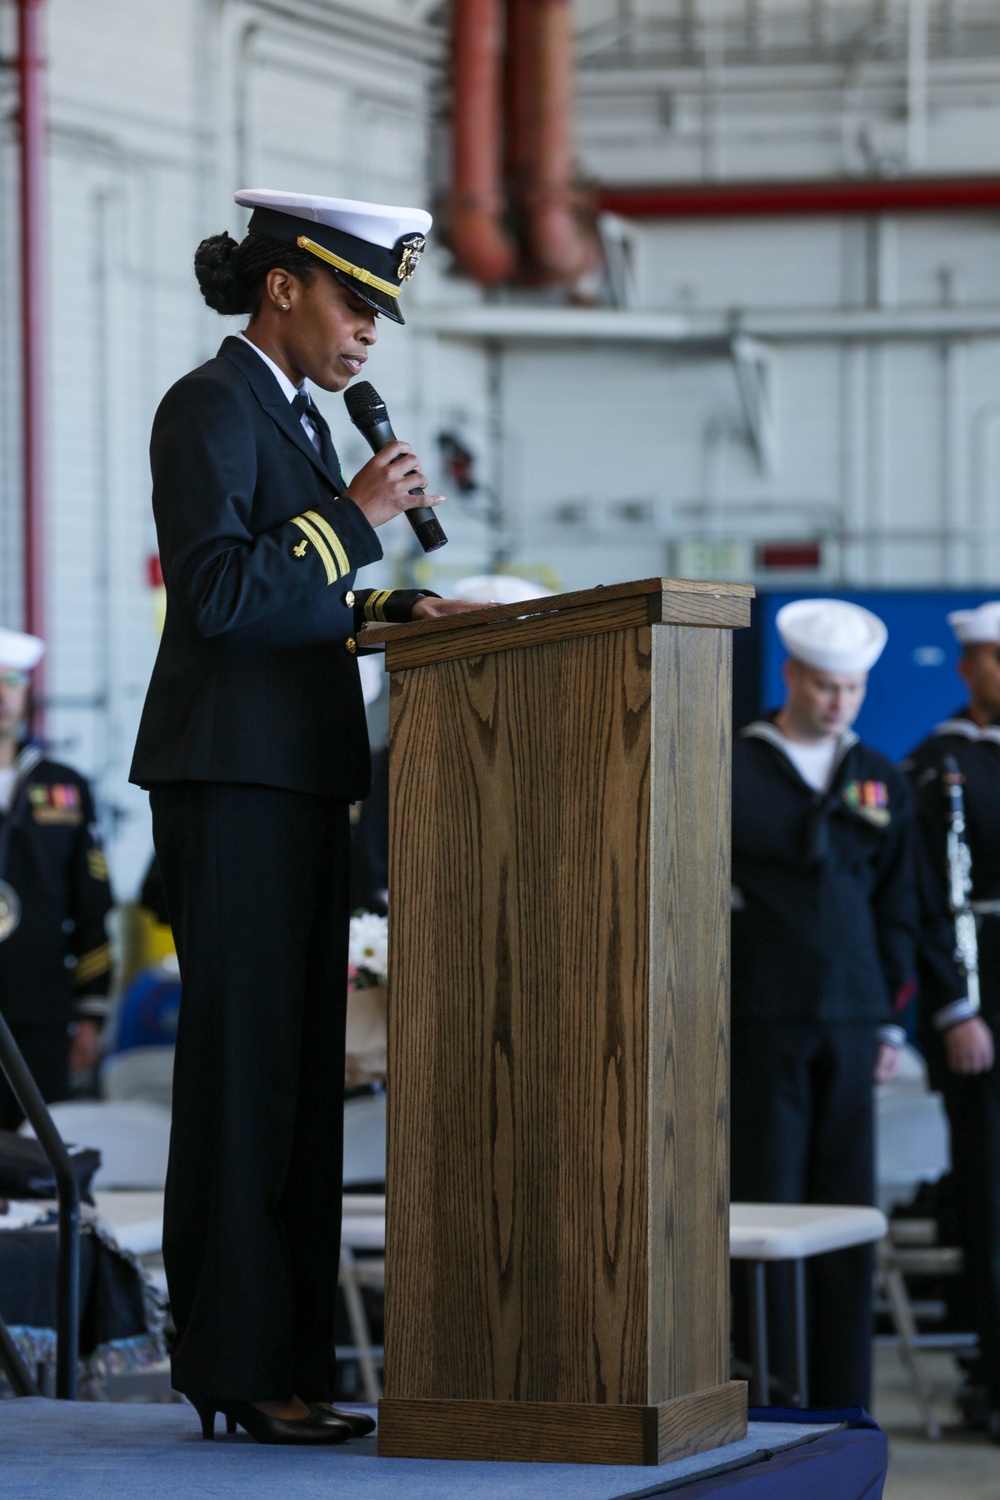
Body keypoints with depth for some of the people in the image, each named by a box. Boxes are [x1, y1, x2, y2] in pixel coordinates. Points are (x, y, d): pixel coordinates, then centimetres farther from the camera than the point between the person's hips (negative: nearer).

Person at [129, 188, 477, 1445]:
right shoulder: (210, 408, -8)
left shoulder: (295, 416, 21)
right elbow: (215, 593, -19)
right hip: (232, 779, -10)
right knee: (242, 1069, -9)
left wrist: (387, 612, 10)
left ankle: (286, 1364, 13)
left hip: (296, 784, 10)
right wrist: (352, 517, -15)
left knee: (299, 1075, 9)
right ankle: (237, 1368, -7)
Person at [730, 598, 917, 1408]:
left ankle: (842, 1398, 10)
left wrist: (891, 1020, 11)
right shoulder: (730, 772, 0)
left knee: (848, 1208, 4)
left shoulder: (883, 782, 13)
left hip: (851, 1024, 4)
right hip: (761, 1027, -4)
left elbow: (897, 909, 16)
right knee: (765, 1204, -3)